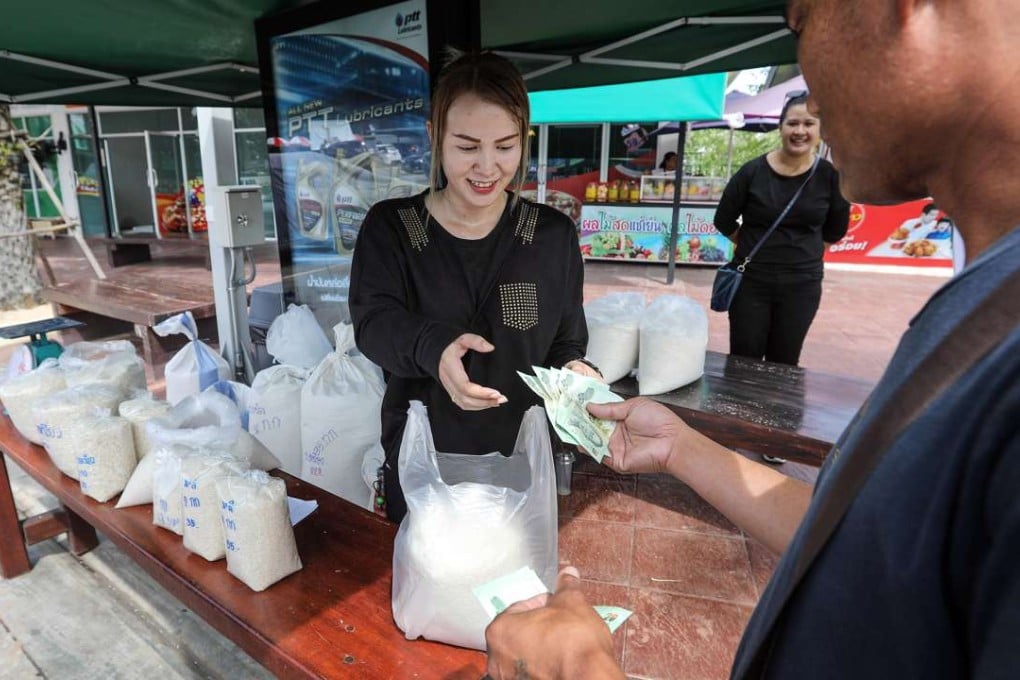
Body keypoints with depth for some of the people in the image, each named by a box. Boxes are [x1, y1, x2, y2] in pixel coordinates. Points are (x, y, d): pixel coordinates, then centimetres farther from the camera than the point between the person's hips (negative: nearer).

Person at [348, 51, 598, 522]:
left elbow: (565, 342, 0)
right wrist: (434, 348, -39)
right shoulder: (388, 227, -6)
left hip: (520, 460, 1)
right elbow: (373, 320, -18)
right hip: (418, 463, 0)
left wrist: (573, 371, -23)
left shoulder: (553, 235, -4)